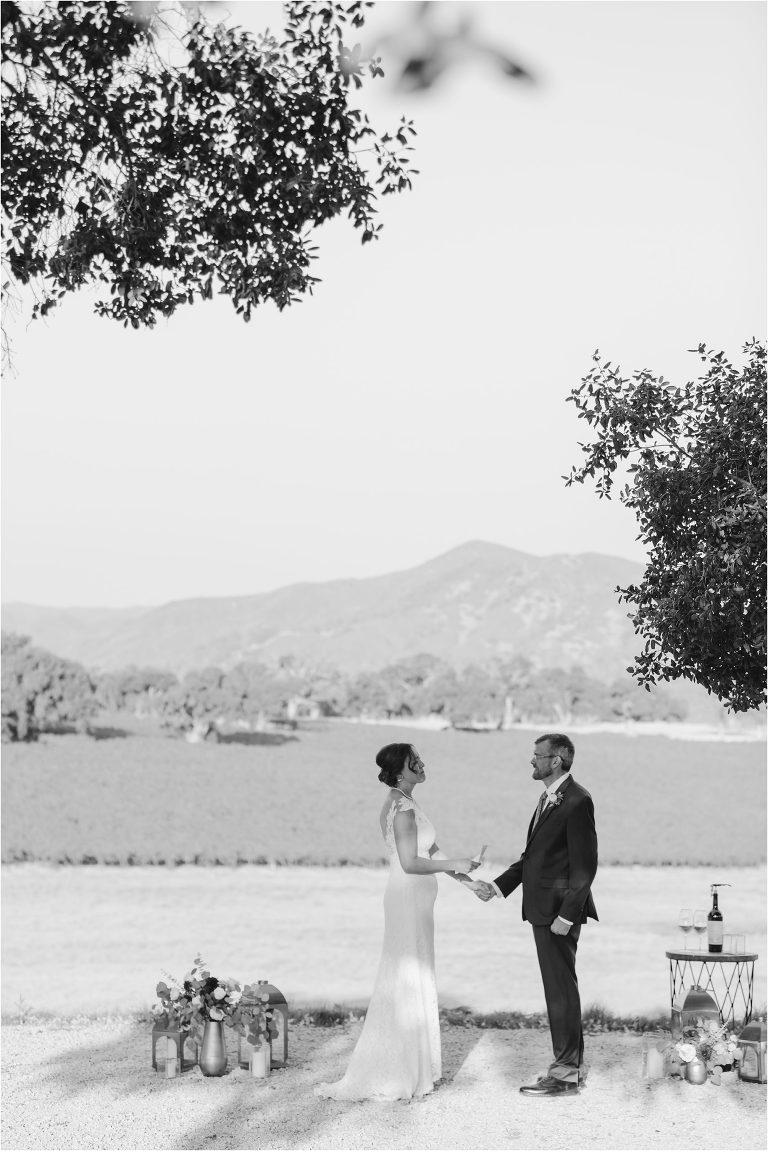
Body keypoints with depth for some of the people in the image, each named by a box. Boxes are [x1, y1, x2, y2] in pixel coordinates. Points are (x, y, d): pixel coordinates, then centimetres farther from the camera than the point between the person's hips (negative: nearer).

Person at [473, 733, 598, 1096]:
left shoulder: (577, 801, -15)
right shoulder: (549, 798, 15)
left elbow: (584, 865, -18)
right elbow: (533, 855, 20)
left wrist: (566, 915, -20)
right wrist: (498, 886, 12)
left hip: (560, 910, -10)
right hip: (543, 908, 10)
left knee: (561, 988, -3)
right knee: (559, 987, 15)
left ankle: (565, 1074, 4)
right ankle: (571, 1065, 24)